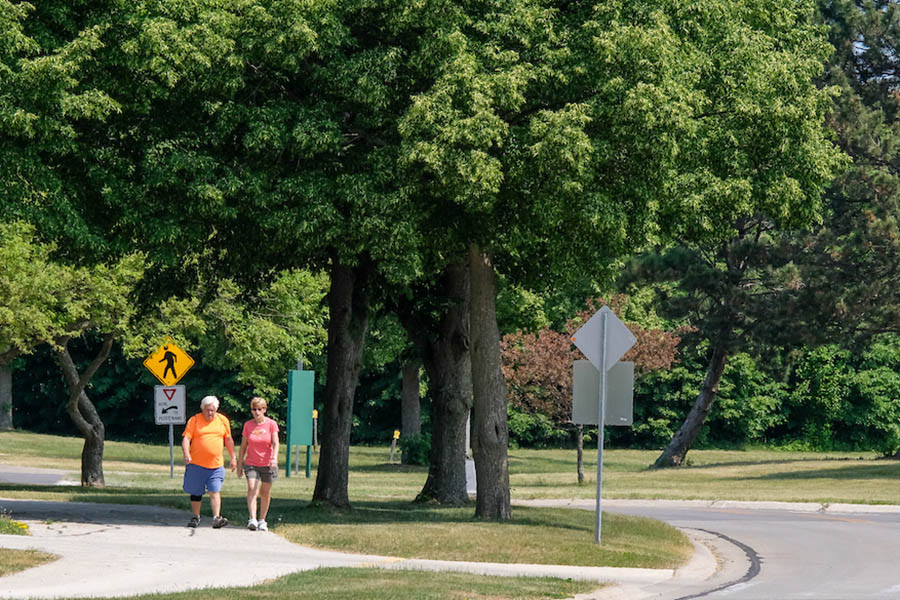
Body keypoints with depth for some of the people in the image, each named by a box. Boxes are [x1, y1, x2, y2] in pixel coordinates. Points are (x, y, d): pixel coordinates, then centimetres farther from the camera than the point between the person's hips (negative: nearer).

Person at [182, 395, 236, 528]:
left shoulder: (223, 420, 9)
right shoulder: (194, 420, 0)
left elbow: (228, 440, 18)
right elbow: (186, 438, -7)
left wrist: (233, 458, 15)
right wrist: (186, 454, -23)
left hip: (216, 465, 1)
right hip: (196, 464, -1)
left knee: (215, 492, -10)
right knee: (196, 493, 9)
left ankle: (216, 518, -18)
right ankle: (196, 517, 23)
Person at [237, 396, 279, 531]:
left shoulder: (271, 424, -4)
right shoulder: (248, 425, 2)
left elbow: (275, 443, -12)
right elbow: (243, 446, 7)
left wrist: (275, 458, -29)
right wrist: (239, 464, 5)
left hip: (268, 464, 0)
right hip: (251, 464, 0)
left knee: (265, 493, 7)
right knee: (252, 489, -19)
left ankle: (262, 521, 22)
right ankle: (252, 520, -29)